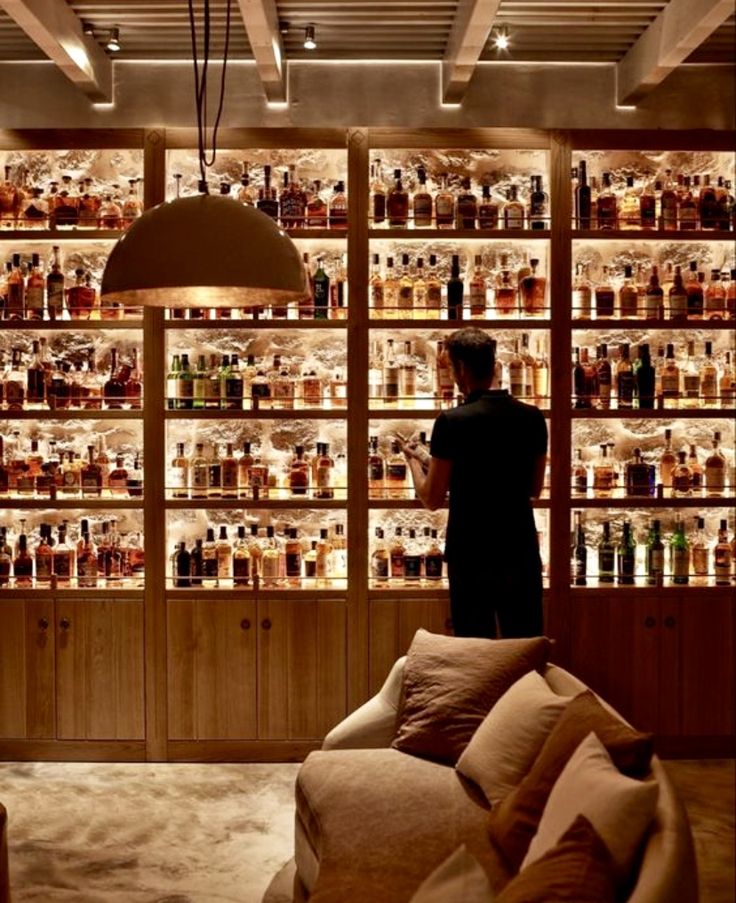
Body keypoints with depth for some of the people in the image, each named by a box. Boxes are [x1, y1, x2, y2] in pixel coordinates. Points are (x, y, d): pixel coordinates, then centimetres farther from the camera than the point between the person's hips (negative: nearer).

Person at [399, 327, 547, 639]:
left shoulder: (452, 422, -13)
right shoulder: (532, 418, 1)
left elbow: (432, 499, -8)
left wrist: (414, 459, 10)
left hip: (471, 556, -4)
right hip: (521, 552, 4)